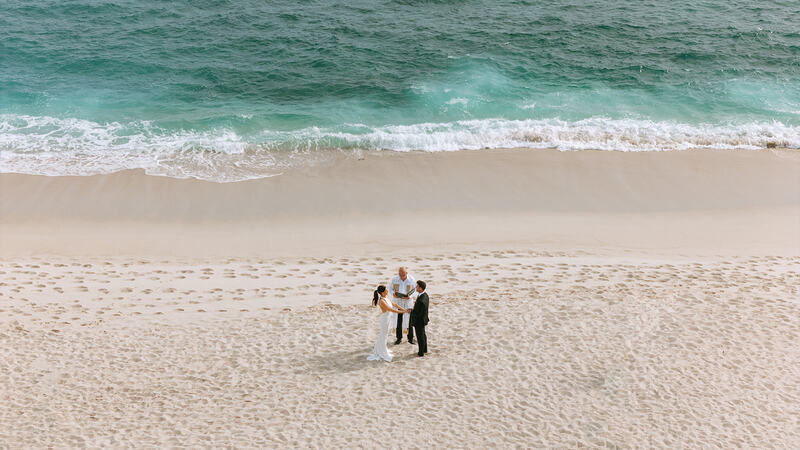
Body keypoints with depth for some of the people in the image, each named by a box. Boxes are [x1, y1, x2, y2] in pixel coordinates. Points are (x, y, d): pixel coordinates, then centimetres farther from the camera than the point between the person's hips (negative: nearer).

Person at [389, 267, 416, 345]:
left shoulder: (411, 279, -12)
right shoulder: (395, 279, -10)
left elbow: (415, 290, -4)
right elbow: (390, 288, 3)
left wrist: (409, 296, -23)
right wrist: (393, 293, -19)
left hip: (408, 302, -1)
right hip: (397, 302, 1)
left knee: (409, 320, 2)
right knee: (398, 320, 5)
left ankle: (410, 338, 17)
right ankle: (399, 338, 20)